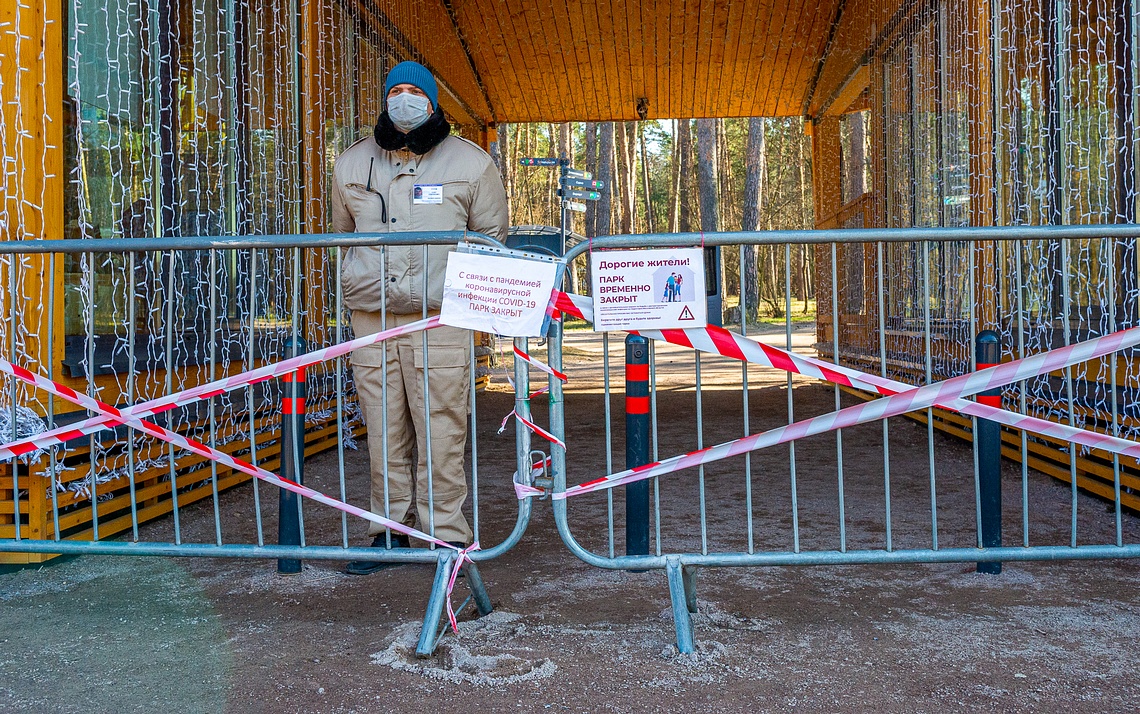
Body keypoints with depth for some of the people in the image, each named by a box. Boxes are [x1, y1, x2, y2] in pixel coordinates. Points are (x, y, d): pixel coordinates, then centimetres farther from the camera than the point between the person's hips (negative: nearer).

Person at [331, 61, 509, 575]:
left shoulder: (470, 163, 6)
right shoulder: (352, 164, 13)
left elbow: (492, 238, 12)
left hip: (440, 318, -3)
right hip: (371, 319, 3)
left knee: (441, 432, -5)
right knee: (384, 432, 6)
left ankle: (446, 533, 5)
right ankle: (389, 530, 17)